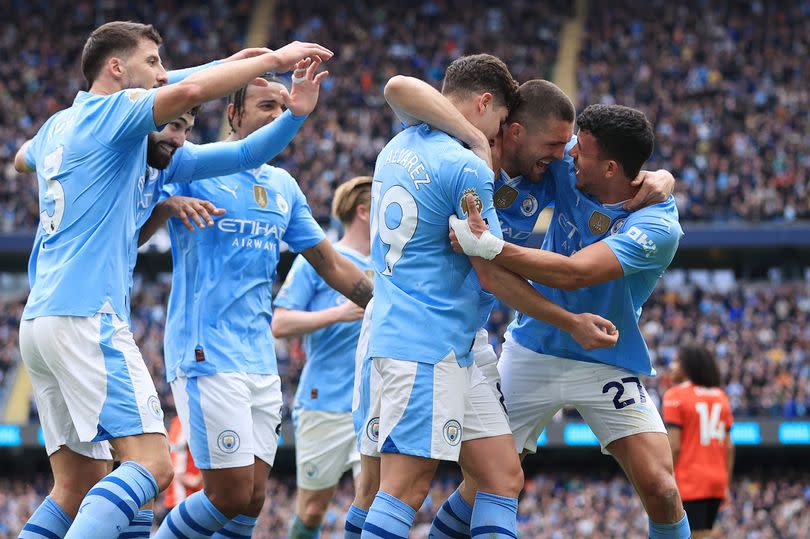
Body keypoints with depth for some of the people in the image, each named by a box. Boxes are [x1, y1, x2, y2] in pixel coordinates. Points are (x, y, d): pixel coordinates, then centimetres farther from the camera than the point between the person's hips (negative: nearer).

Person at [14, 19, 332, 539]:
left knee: (78, 485, 9)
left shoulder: (58, 126, 20)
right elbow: (190, 91, -21)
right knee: (151, 464, -16)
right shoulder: (109, 113, -4)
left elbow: (23, 157, 45)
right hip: (87, 318, -9)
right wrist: (273, 59, -10)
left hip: (40, 320, 9)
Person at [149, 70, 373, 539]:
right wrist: (171, 202, -29)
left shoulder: (284, 186, 16)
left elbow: (331, 265, 22)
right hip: (207, 355, -7)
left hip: (262, 359, 7)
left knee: (252, 500, 3)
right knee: (231, 495, -12)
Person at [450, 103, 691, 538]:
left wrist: (488, 247, -42)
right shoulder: (568, 170, -8)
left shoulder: (657, 226, -23)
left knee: (660, 489, -14)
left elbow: (572, 274, -34)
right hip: (531, 352, 4)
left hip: (606, 365, -3)